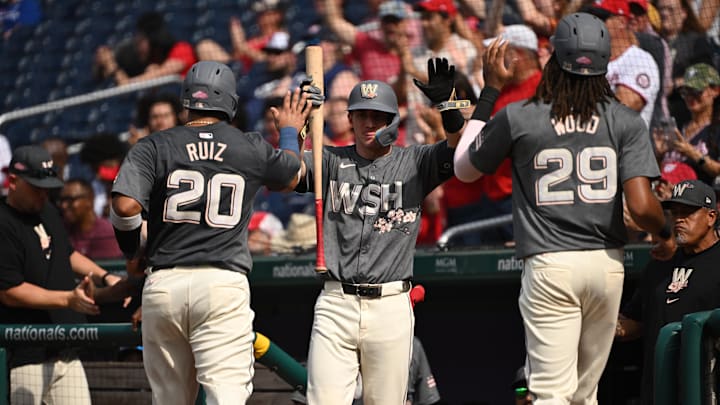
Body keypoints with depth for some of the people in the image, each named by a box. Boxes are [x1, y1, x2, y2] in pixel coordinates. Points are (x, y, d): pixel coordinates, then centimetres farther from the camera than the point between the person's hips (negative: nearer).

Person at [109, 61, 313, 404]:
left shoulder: (154, 147, 3)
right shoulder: (252, 149, 7)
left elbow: (125, 205, -11)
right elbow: (291, 177, 29)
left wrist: (132, 253, 8)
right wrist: (290, 134, 48)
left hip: (164, 283, 1)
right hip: (225, 284, -1)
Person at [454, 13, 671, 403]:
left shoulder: (517, 118, -4)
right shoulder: (626, 122, -1)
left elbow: (463, 169, 13)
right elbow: (641, 206, -10)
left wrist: (490, 90, 16)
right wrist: (666, 233, 13)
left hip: (549, 268, -2)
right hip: (607, 265, 3)